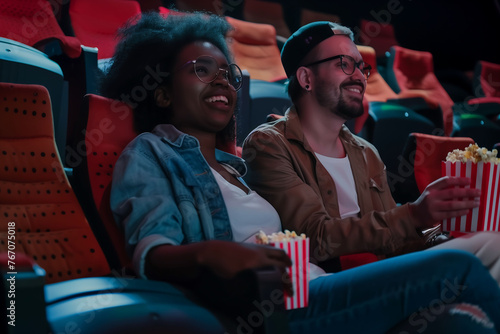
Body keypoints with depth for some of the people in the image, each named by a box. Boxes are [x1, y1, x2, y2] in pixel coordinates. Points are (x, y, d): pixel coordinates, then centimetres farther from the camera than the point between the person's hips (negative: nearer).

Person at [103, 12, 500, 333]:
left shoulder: (236, 167, 28)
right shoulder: (149, 153, 7)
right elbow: (152, 254, -10)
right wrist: (206, 253, -35)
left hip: (305, 292, 7)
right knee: (457, 268, -13)